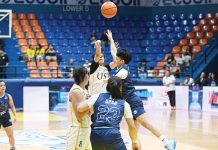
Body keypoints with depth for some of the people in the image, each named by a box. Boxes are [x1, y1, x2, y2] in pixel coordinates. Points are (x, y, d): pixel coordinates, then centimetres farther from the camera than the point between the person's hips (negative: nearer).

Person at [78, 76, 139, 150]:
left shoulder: (97, 97, 11)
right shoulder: (124, 103, 13)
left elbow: (79, 108, 0)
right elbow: (132, 126, 12)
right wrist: (134, 141, 26)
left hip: (96, 136, 2)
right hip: (113, 137, -2)